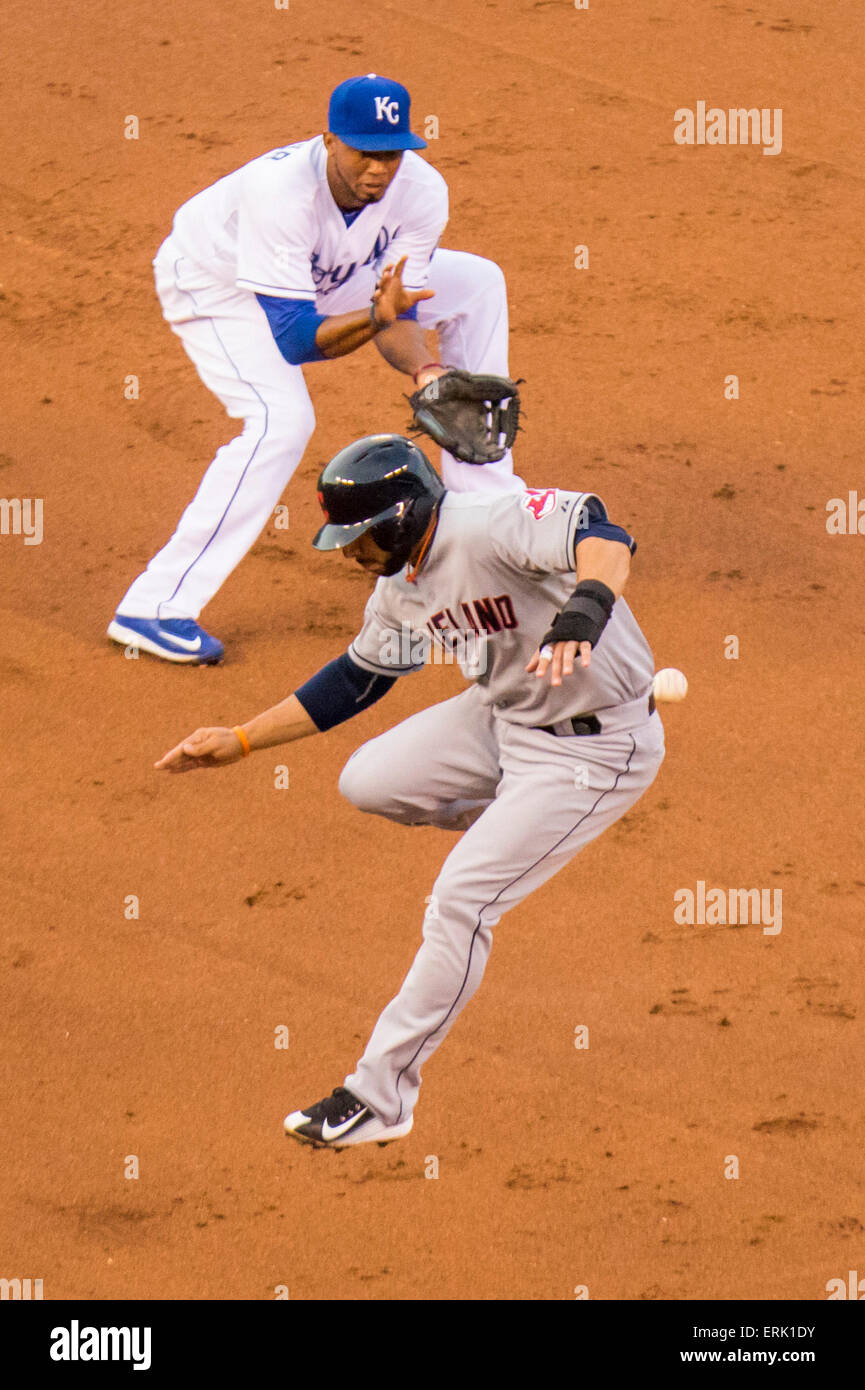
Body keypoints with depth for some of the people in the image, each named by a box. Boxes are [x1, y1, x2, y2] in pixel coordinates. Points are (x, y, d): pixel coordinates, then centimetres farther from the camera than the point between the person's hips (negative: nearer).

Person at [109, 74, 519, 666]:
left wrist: (426, 371, -38)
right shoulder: (279, 191, -41)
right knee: (283, 419, -30)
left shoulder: (421, 191, -26)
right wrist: (376, 315, -56)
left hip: (325, 280, 7)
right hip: (213, 281, -7)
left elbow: (398, 316, -18)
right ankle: (155, 608, -27)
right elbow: (294, 339, -40)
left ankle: (486, 501, 14)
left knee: (476, 283, 3)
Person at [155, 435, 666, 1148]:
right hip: (502, 714, 9)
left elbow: (600, 534, -45)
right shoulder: (402, 583, 0)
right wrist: (237, 741, 12)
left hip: (596, 747, -9)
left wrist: (582, 613, -66)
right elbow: (357, 679, 14)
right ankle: (518, 831, 24)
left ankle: (380, 1097, 0)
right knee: (368, 783, 2)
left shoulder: (491, 525, -29)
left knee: (460, 900, -11)